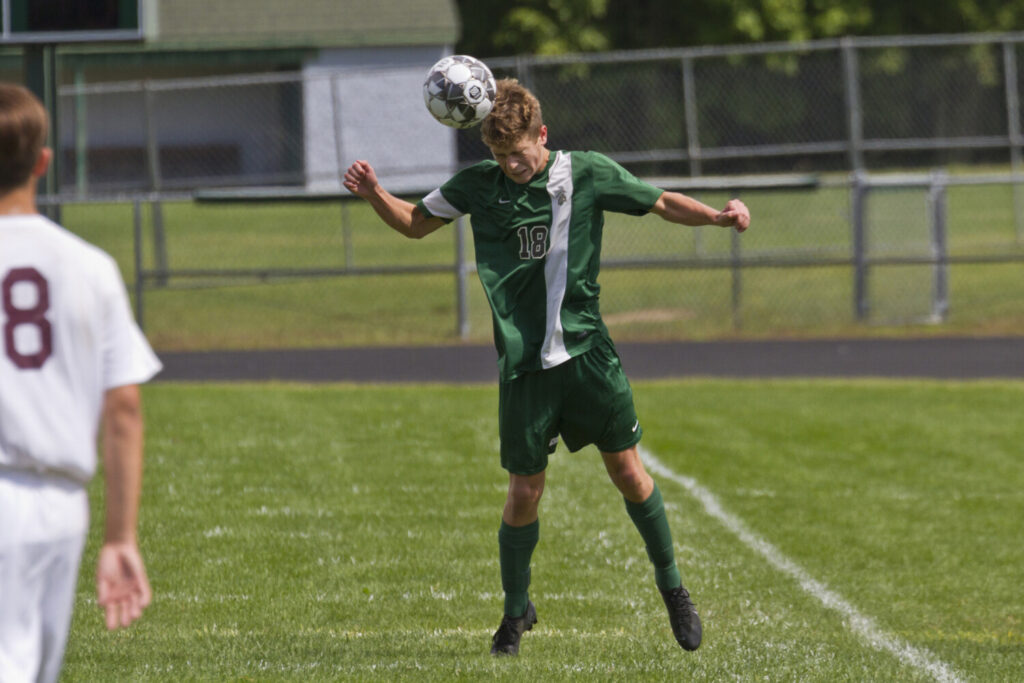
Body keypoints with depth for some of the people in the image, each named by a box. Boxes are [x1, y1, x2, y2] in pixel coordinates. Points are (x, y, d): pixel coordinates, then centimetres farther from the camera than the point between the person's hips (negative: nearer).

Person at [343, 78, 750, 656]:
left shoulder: (588, 174, -2)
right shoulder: (478, 185, 1)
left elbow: (663, 203, 7)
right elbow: (416, 223, 14)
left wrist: (717, 216, -11)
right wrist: (375, 194, -5)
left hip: (588, 351, 0)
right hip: (523, 363, 0)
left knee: (627, 470, 1)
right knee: (525, 492, -1)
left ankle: (671, 584, 22)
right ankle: (516, 611, 19)